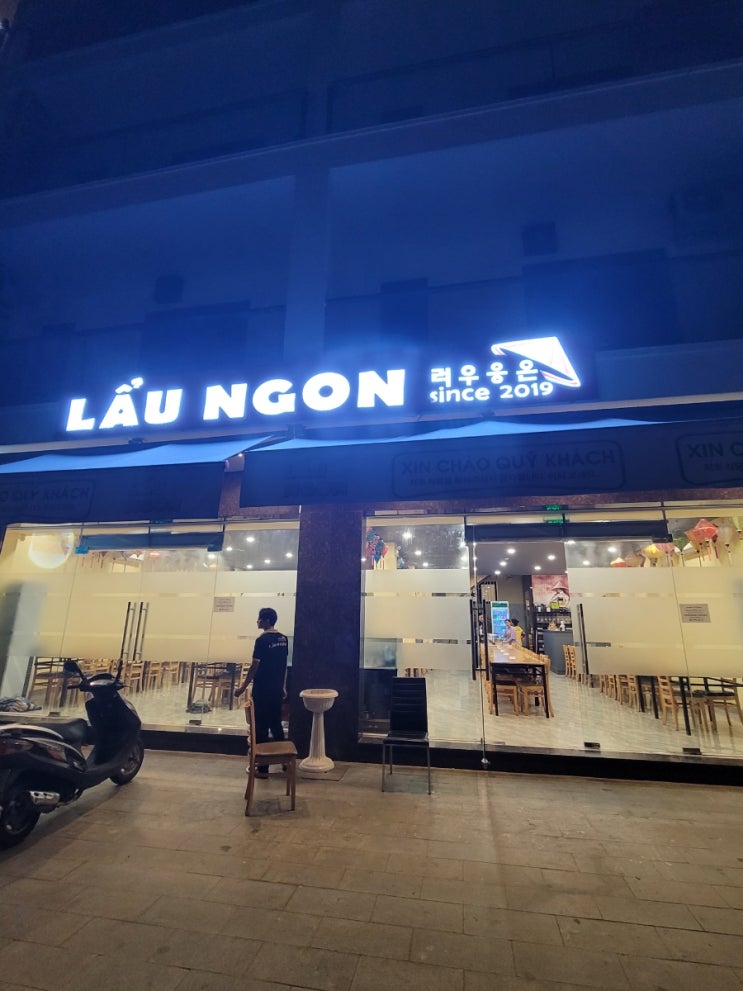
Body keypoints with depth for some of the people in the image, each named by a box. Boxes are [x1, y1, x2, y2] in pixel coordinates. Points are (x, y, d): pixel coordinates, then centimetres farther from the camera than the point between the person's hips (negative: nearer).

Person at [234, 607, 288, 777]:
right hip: (277, 690, 7)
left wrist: (243, 687, -6)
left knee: (261, 728, 3)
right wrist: (283, 686, 20)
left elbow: (254, 667, -16)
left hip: (262, 691, -7)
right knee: (276, 725, 18)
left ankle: (263, 768, 12)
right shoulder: (283, 639, 5)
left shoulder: (262, 640, -17)